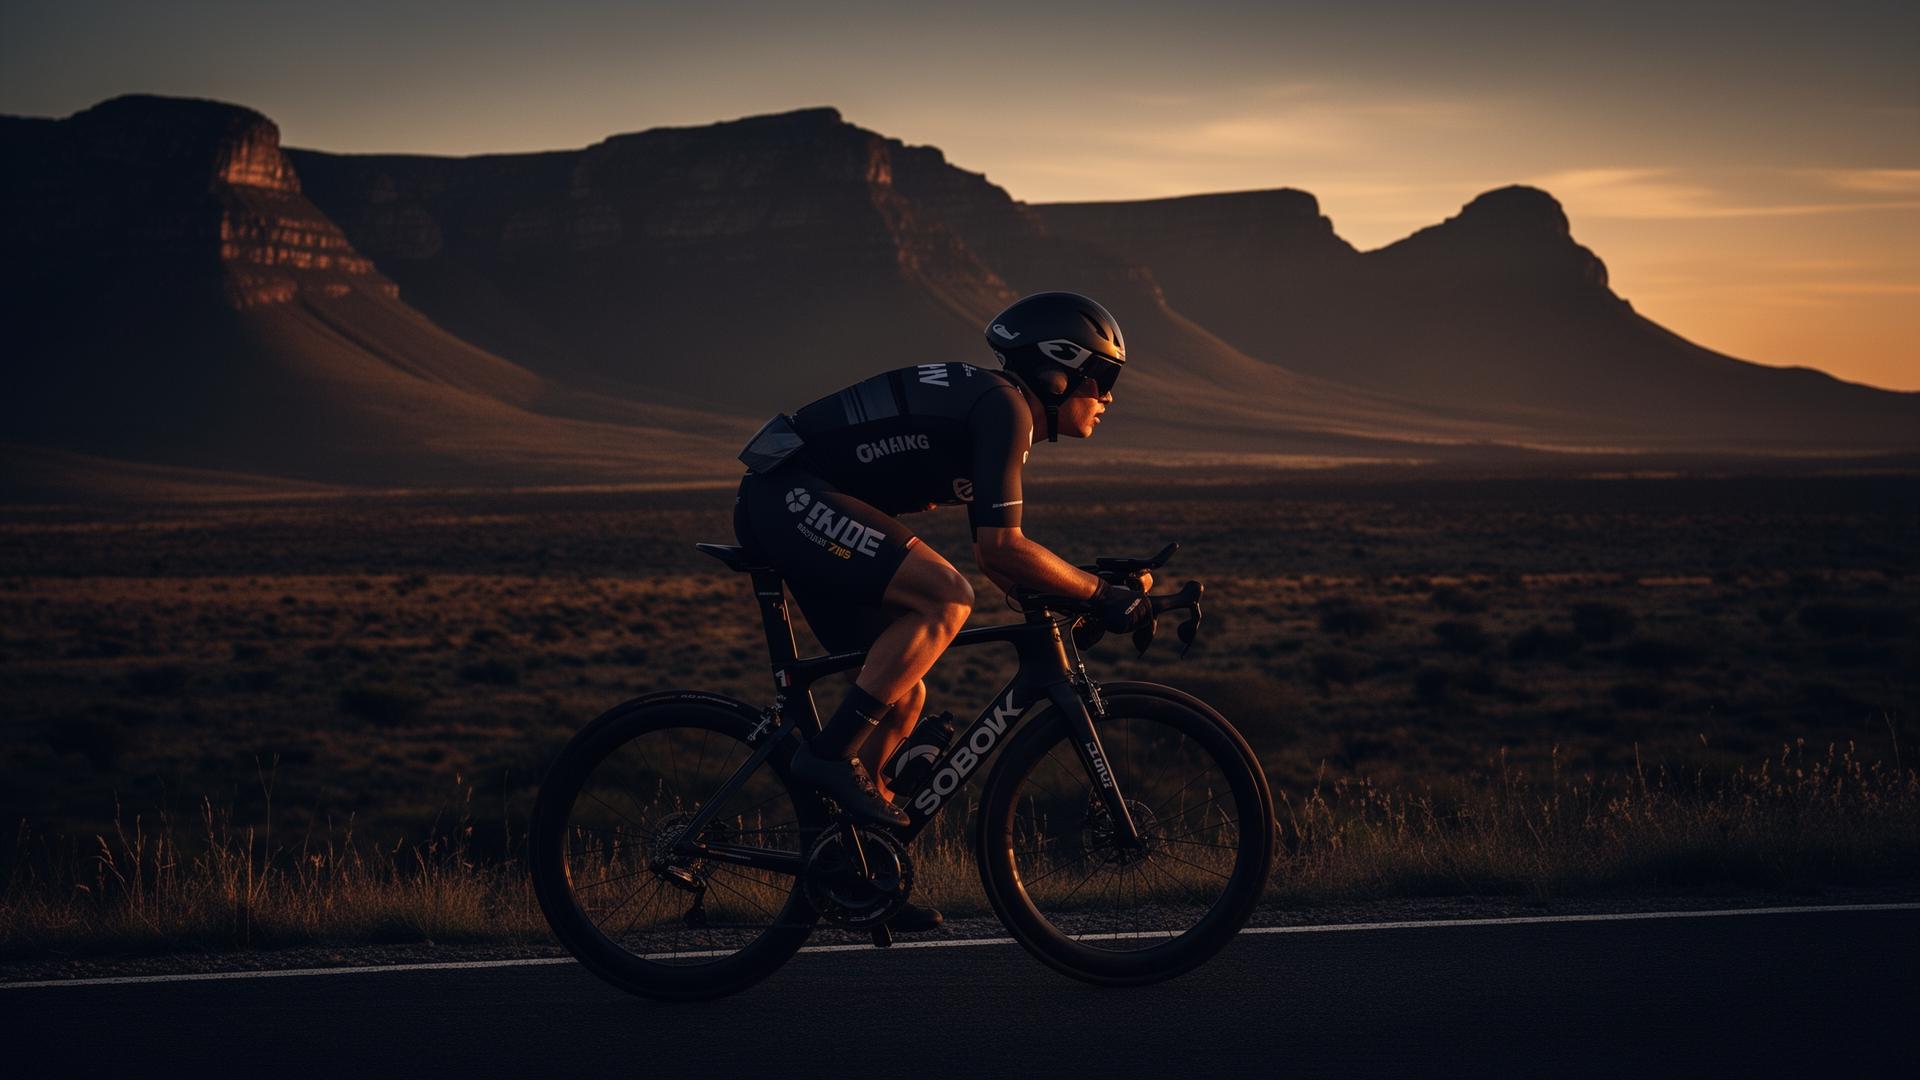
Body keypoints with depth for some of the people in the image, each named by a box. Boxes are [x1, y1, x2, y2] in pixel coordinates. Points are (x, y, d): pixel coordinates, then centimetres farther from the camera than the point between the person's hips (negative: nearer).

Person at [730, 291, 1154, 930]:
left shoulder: (993, 405, 18)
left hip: (789, 507, 10)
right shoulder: (1004, 406, -13)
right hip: (790, 497, -10)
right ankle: (831, 754, -19)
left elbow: (992, 552, 27)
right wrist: (1101, 594, -13)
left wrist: (1061, 605, 16)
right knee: (946, 598, -25)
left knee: (903, 698, 10)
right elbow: (1000, 548, -21)